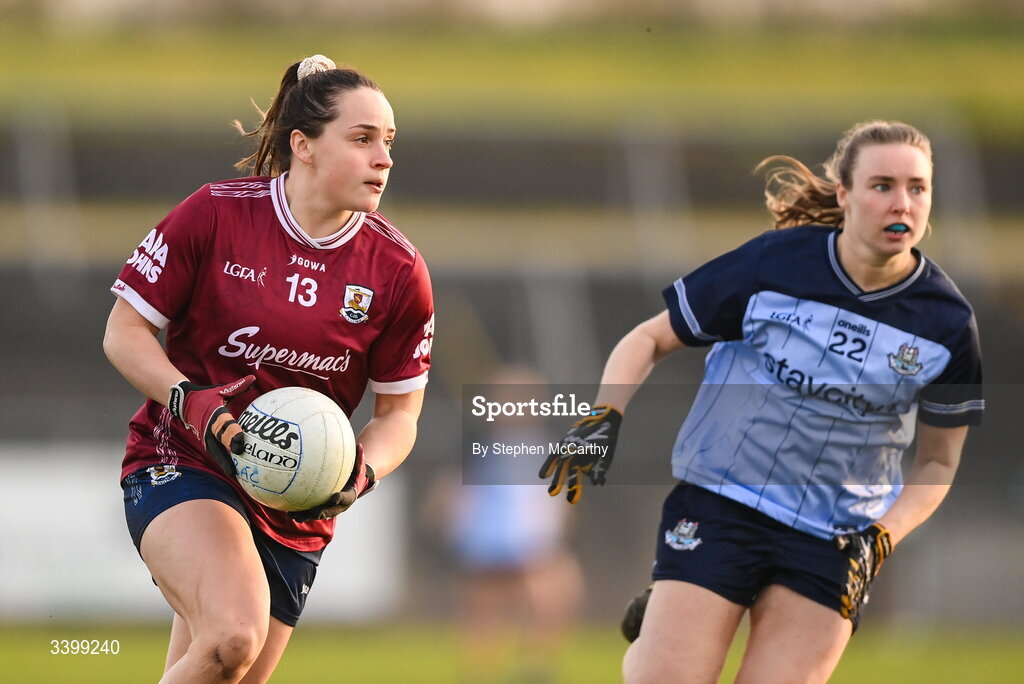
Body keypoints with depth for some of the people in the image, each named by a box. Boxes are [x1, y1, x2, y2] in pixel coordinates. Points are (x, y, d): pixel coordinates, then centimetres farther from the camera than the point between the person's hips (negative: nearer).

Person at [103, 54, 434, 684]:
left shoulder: (398, 271, -2)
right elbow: (125, 331, -3)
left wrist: (361, 473, -14)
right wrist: (189, 401, -20)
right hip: (182, 464, -4)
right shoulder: (217, 214, -10)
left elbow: (399, 413, 7)